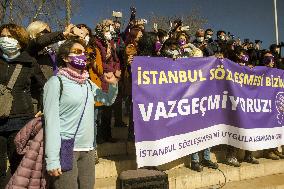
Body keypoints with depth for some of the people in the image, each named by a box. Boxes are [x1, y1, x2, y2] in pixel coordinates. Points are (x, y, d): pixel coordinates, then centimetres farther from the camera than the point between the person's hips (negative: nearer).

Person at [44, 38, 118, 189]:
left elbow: (108, 100, 23)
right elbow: (51, 121, -13)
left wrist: (113, 84, 2)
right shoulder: (56, 82, -9)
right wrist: (52, 160, -17)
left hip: (88, 149, 6)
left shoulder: (88, 83, 10)